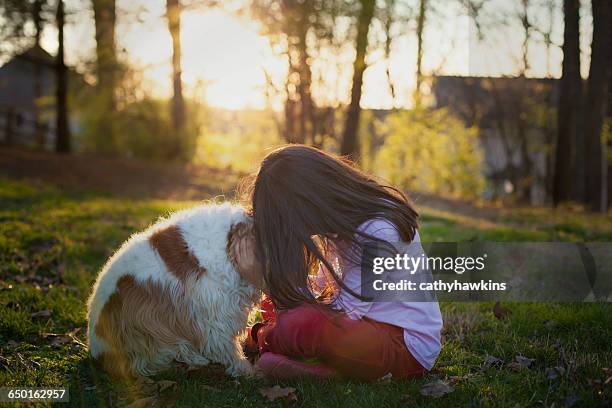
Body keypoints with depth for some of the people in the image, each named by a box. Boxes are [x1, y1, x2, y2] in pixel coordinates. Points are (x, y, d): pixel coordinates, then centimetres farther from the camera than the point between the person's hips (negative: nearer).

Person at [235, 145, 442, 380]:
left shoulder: (379, 233, -23)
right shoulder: (345, 222, 4)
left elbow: (346, 311, -20)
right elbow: (322, 286, 9)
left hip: (406, 345, -10)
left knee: (299, 325, -32)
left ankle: (262, 339, -2)